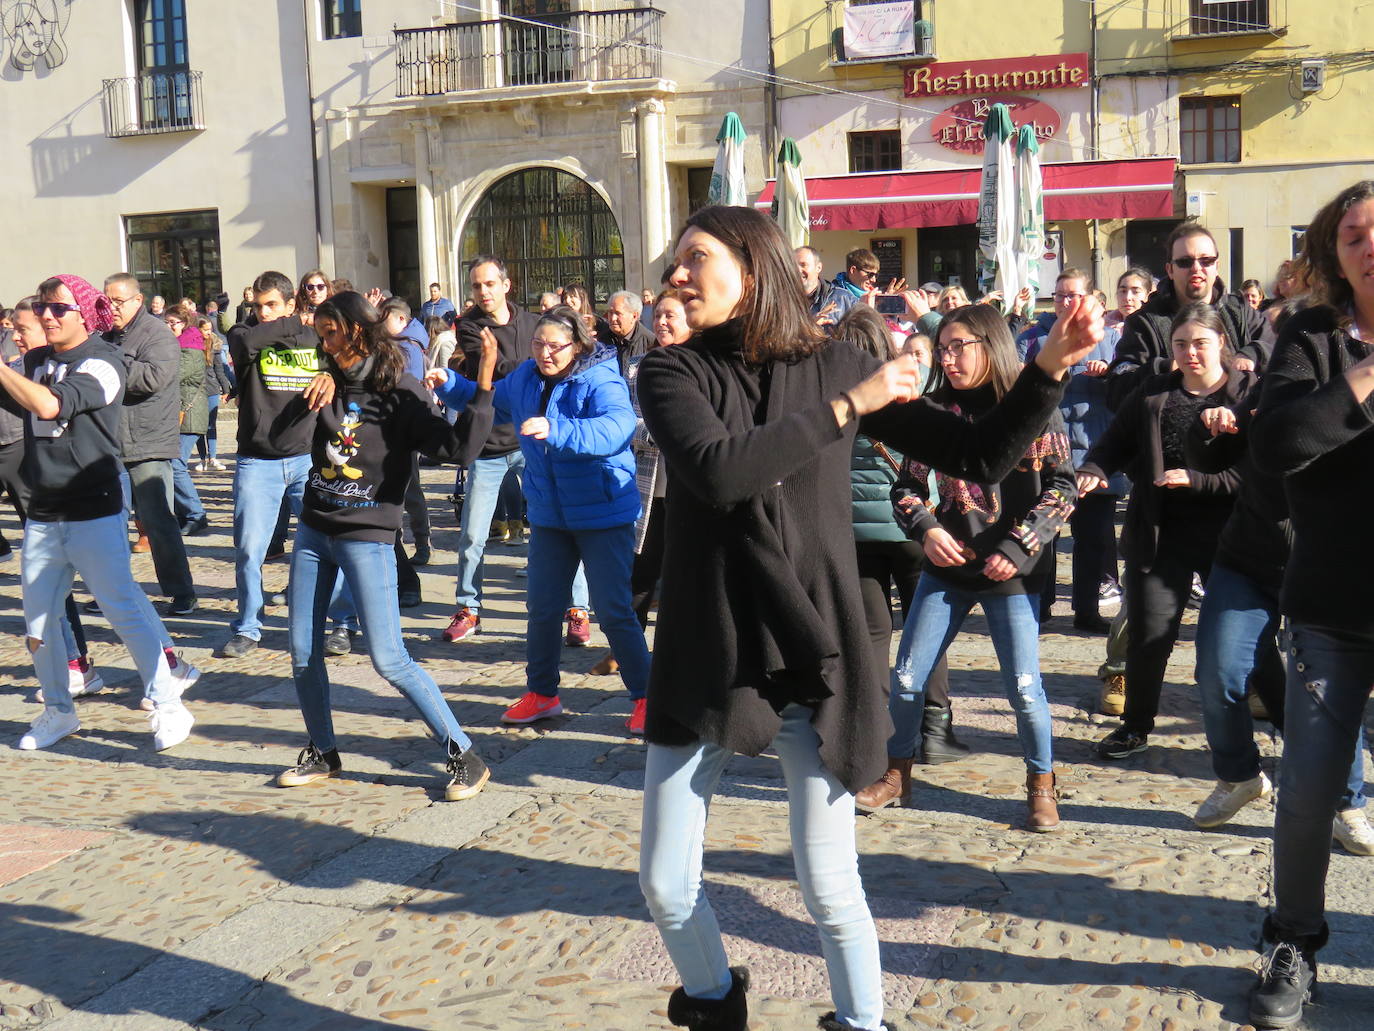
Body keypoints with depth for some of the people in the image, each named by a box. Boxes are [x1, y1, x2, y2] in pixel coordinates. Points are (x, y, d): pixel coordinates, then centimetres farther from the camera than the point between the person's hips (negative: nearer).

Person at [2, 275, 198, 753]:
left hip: (94, 512, -6)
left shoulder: (101, 362, -9)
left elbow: (50, 405, -23)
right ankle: (58, 711, 24)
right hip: (43, 513, 6)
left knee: (124, 609, -4)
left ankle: (168, 707, 4)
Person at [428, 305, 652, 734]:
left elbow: (616, 427, -37)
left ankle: (645, 696, 11)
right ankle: (541, 693, 29)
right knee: (542, 607, 13)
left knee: (614, 611, -4)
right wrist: (448, 384, 4)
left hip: (604, 515, -6)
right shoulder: (524, 378, 3)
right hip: (549, 513, 7)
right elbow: (487, 400, 22)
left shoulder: (601, 380, -18)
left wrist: (556, 430, -50)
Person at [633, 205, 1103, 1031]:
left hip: (815, 659, 0)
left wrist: (1050, 367, -9)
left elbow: (982, 457, 3)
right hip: (705, 660, 1)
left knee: (830, 889, 2)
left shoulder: (835, 366, 2)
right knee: (666, 884, 6)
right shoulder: (672, 373, -2)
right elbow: (718, 471, -22)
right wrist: (843, 410, -16)